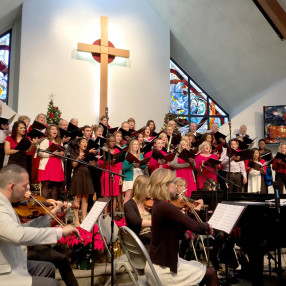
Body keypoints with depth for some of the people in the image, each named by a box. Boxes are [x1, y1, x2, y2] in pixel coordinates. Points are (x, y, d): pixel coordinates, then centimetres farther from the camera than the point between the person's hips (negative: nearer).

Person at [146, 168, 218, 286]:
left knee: (199, 267, 25)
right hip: (163, 269, -9)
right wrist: (207, 225, -7)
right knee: (211, 273, 7)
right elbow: (195, 227, -26)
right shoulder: (165, 207, -24)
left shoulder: (159, 205, 5)